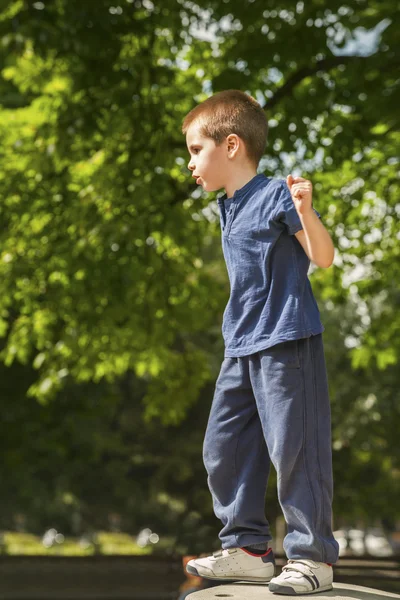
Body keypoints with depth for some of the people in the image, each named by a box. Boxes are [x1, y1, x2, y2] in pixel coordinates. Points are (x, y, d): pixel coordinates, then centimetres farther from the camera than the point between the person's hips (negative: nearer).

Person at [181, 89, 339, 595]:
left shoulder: (276, 195, -10)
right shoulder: (229, 209, 15)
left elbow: (323, 258, -18)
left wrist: (306, 211, -33)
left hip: (287, 342, -9)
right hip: (241, 347, 9)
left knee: (294, 448, -6)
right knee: (223, 448, 10)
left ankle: (312, 555, 4)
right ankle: (246, 547, 20)